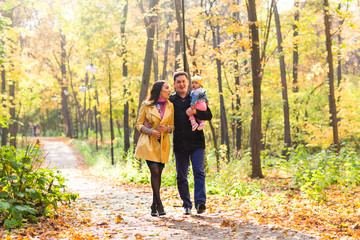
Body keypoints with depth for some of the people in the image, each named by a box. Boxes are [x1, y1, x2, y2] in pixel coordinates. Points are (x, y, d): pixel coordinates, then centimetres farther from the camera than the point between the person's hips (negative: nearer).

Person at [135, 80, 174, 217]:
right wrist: (151, 131, -14)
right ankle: (159, 204, -10)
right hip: (148, 142, -3)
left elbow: (172, 126, 15)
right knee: (155, 172, -14)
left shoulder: (170, 106, 9)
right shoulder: (146, 105, -1)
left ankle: (154, 206, 12)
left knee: (158, 174, 2)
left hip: (163, 143, 3)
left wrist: (166, 128, -8)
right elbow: (139, 124, 3)